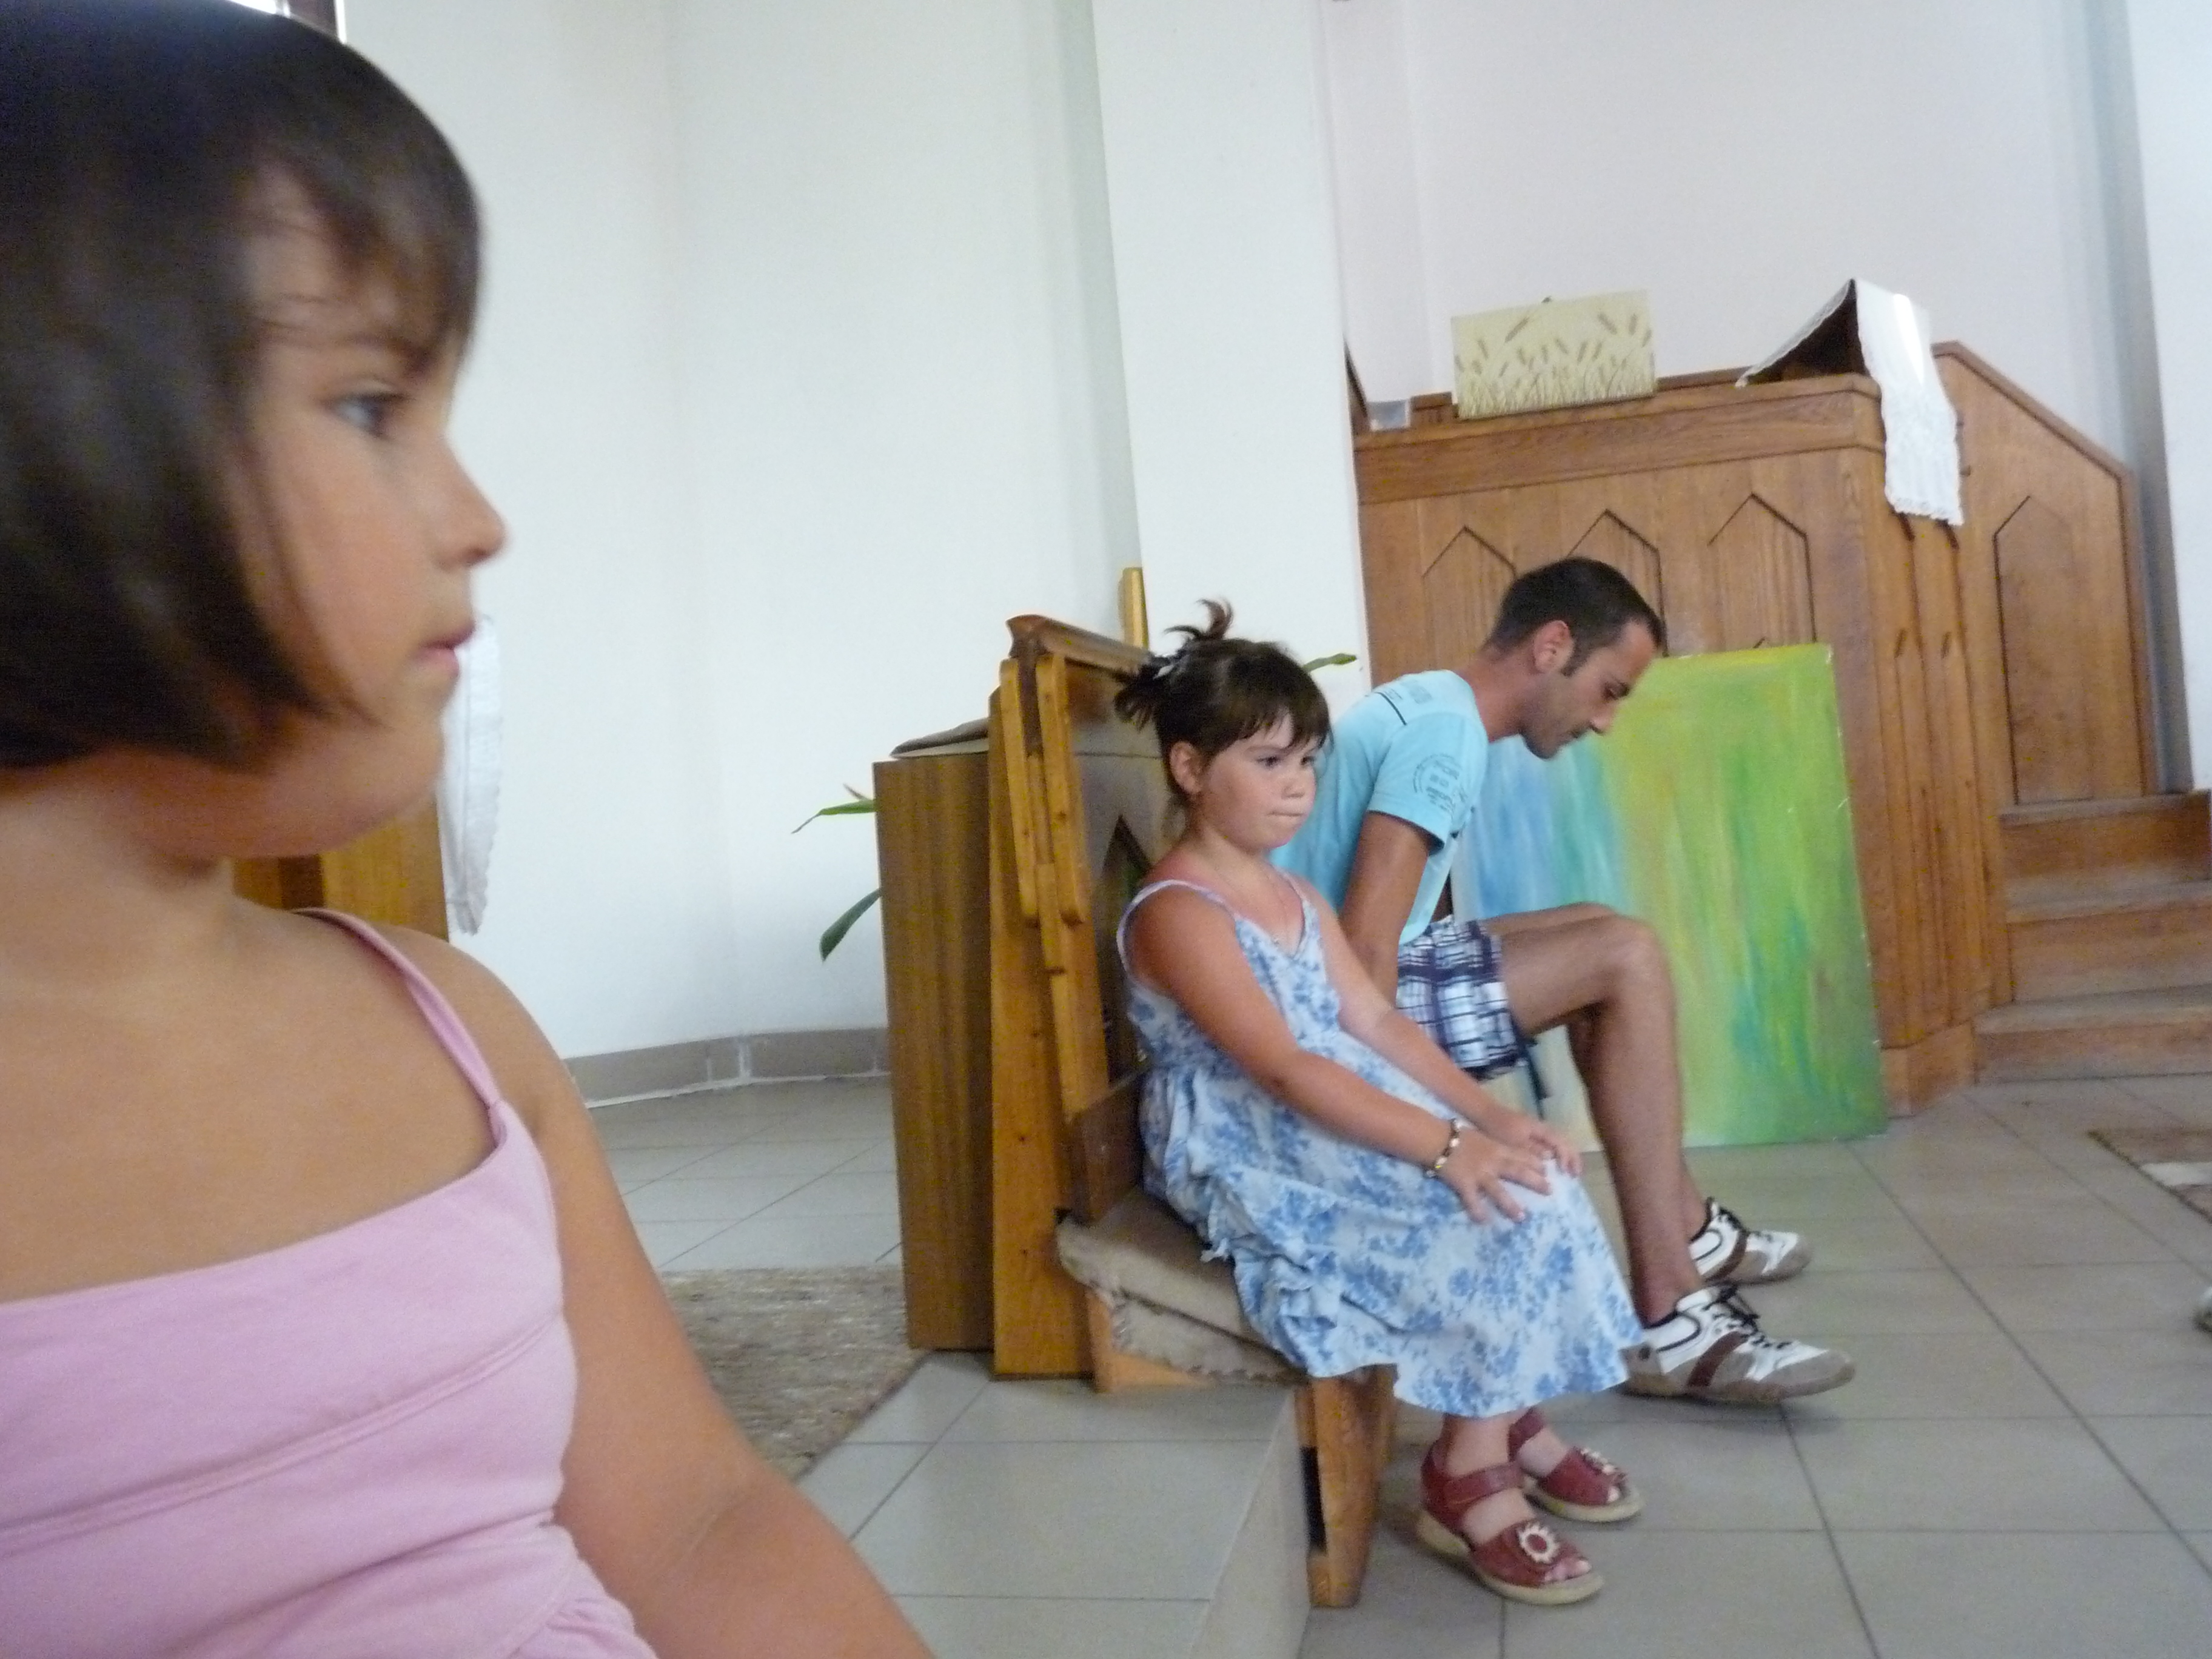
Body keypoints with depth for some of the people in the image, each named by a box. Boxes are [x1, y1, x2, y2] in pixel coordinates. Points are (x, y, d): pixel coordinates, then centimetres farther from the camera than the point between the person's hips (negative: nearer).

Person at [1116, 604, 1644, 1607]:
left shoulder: (1296, 897, 12)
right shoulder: (1178, 912, -18)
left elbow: (1375, 1023, 7)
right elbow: (1285, 1070, -25)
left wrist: (1491, 1115, -6)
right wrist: (1444, 1146, -29)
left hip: (1338, 1121, 9)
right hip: (1253, 1159, -8)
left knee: (1530, 1187, -7)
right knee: (1485, 1220, -19)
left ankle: (1506, 1423, 10)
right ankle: (1469, 1475, -2)